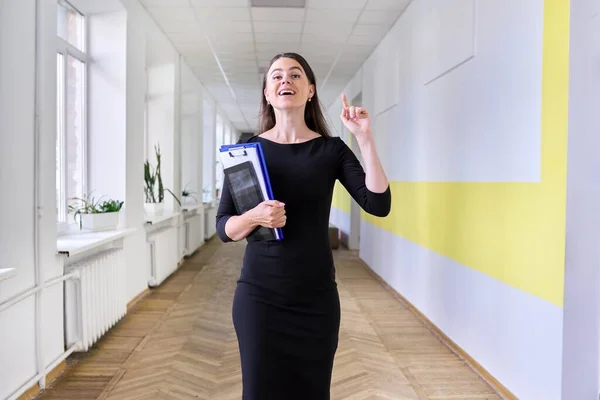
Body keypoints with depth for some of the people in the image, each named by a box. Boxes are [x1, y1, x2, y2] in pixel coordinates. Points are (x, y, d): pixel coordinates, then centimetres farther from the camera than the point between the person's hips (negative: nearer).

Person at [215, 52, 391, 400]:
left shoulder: (331, 149, 1)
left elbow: (379, 205, -9)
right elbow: (224, 227, 1)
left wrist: (365, 139, -15)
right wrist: (254, 217, -19)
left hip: (316, 295, 1)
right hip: (259, 293, 0)